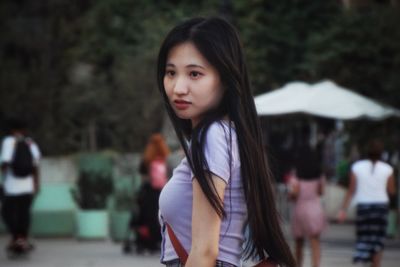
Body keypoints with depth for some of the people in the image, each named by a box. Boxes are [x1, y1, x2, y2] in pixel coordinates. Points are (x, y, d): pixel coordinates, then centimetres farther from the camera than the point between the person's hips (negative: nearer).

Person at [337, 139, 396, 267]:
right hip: (381, 205, -1)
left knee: (363, 237, 13)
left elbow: (351, 190, -5)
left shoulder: (357, 167, -3)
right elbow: (391, 190, 2)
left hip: (363, 205, 1)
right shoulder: (387, 169, -4)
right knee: (378, 240, 7)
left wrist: (343, 209, -2)